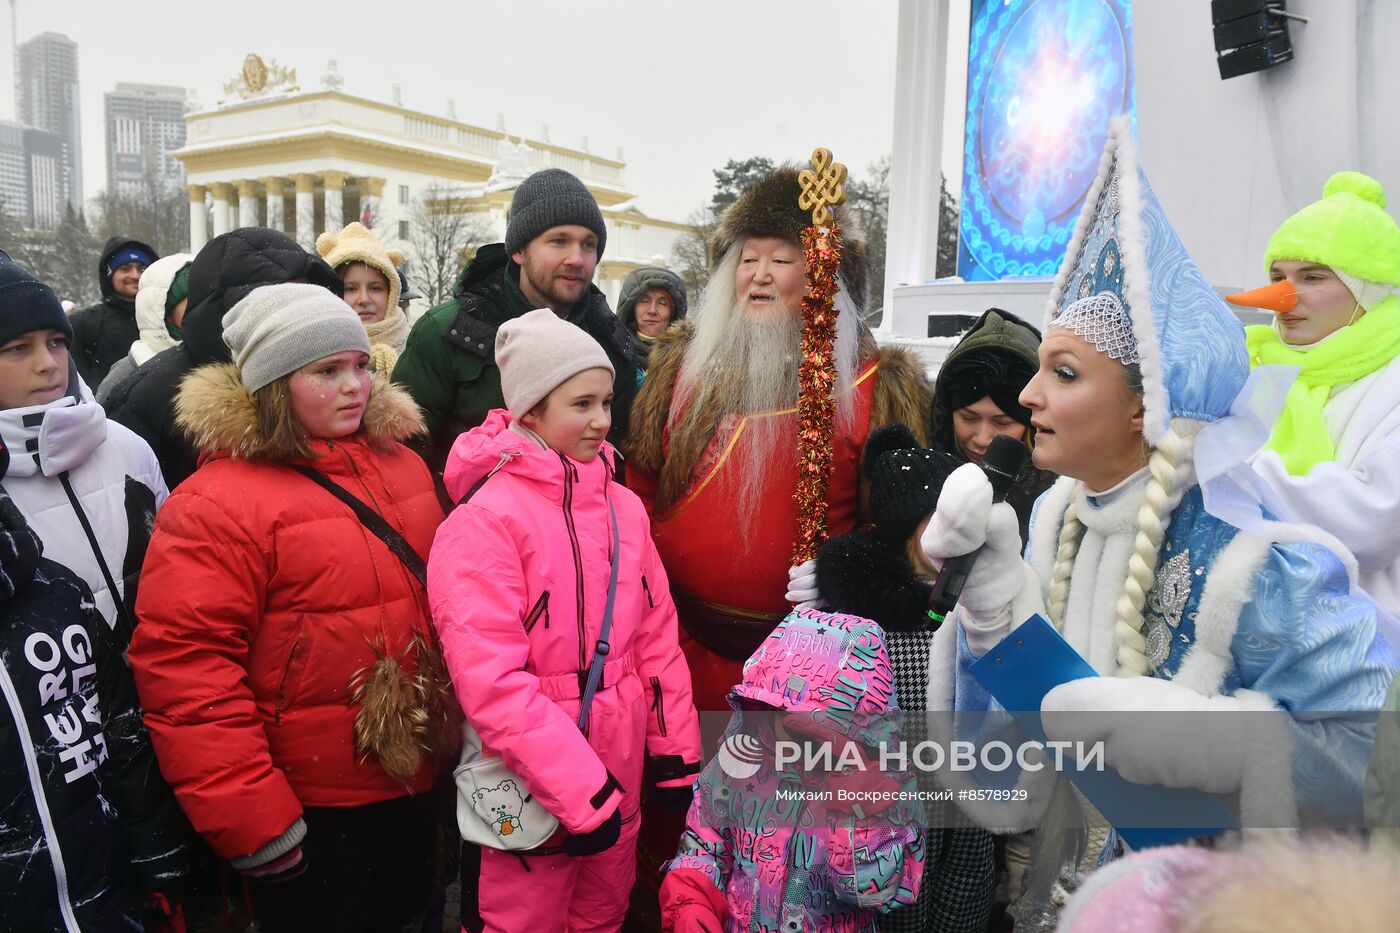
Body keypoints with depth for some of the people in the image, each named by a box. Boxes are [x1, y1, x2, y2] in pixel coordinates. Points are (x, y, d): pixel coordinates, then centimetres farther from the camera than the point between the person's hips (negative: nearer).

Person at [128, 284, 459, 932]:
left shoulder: (401, 465, 3)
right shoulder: (216, 503, -18)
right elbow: (185, 667, -21)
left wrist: (460, 721, 13)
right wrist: (250, 817, -19)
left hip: (417, 780, 6)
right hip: (307, 806, -6)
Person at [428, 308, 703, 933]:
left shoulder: (623, 507, 4)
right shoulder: (484, 521, -16)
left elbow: (656, 636, 8)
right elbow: (491, 681, -21)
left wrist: (675, 754, 7)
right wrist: (580, 793, -21)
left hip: (620, 770, 6)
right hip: (532, 785, -5)